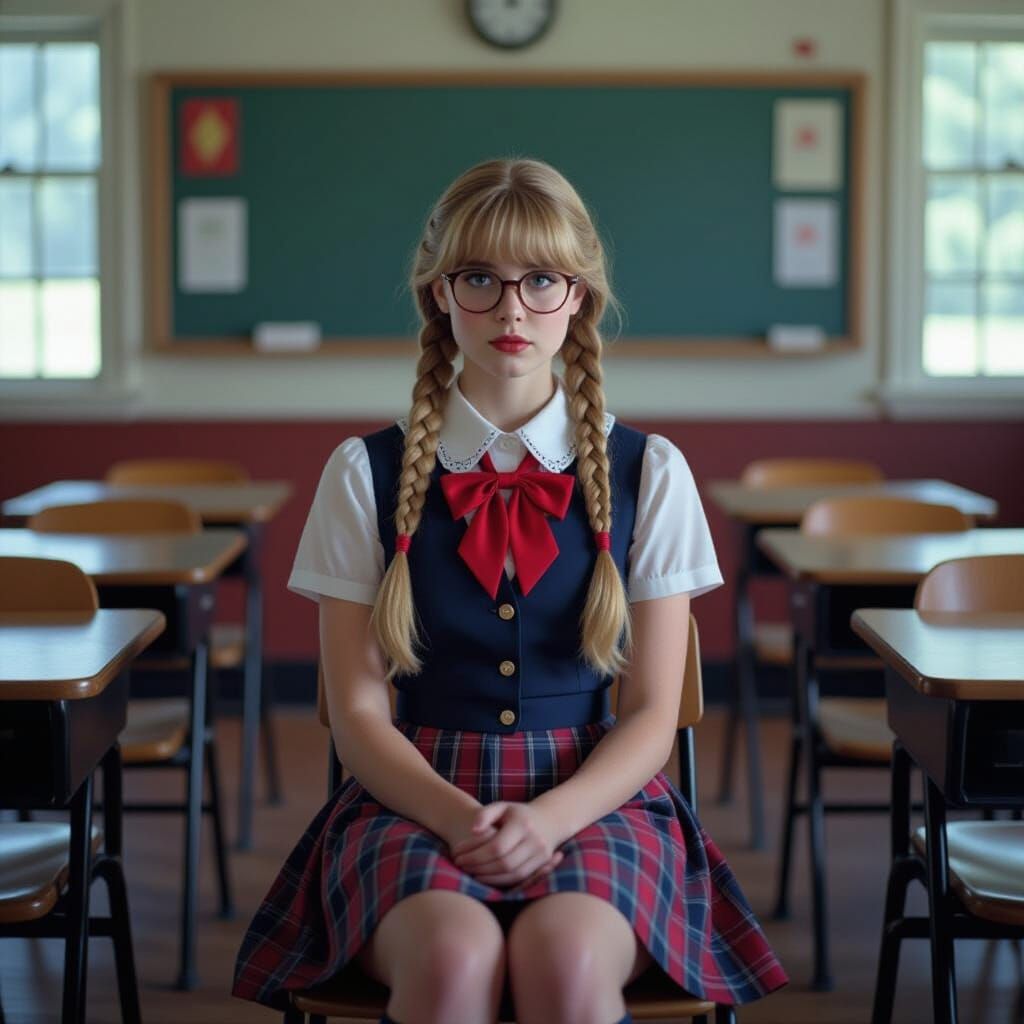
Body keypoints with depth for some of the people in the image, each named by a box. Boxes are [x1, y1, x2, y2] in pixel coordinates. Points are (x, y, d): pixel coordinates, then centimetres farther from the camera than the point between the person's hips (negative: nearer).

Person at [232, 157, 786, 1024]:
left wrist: (548, 819, -15)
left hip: (594, 794, 0)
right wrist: (458, 817, -17)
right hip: (417, 794, 0)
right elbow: (358, 709, 2)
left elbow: (652, 713, 3)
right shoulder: (367, 473, 5)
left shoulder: (649, 473, 6)